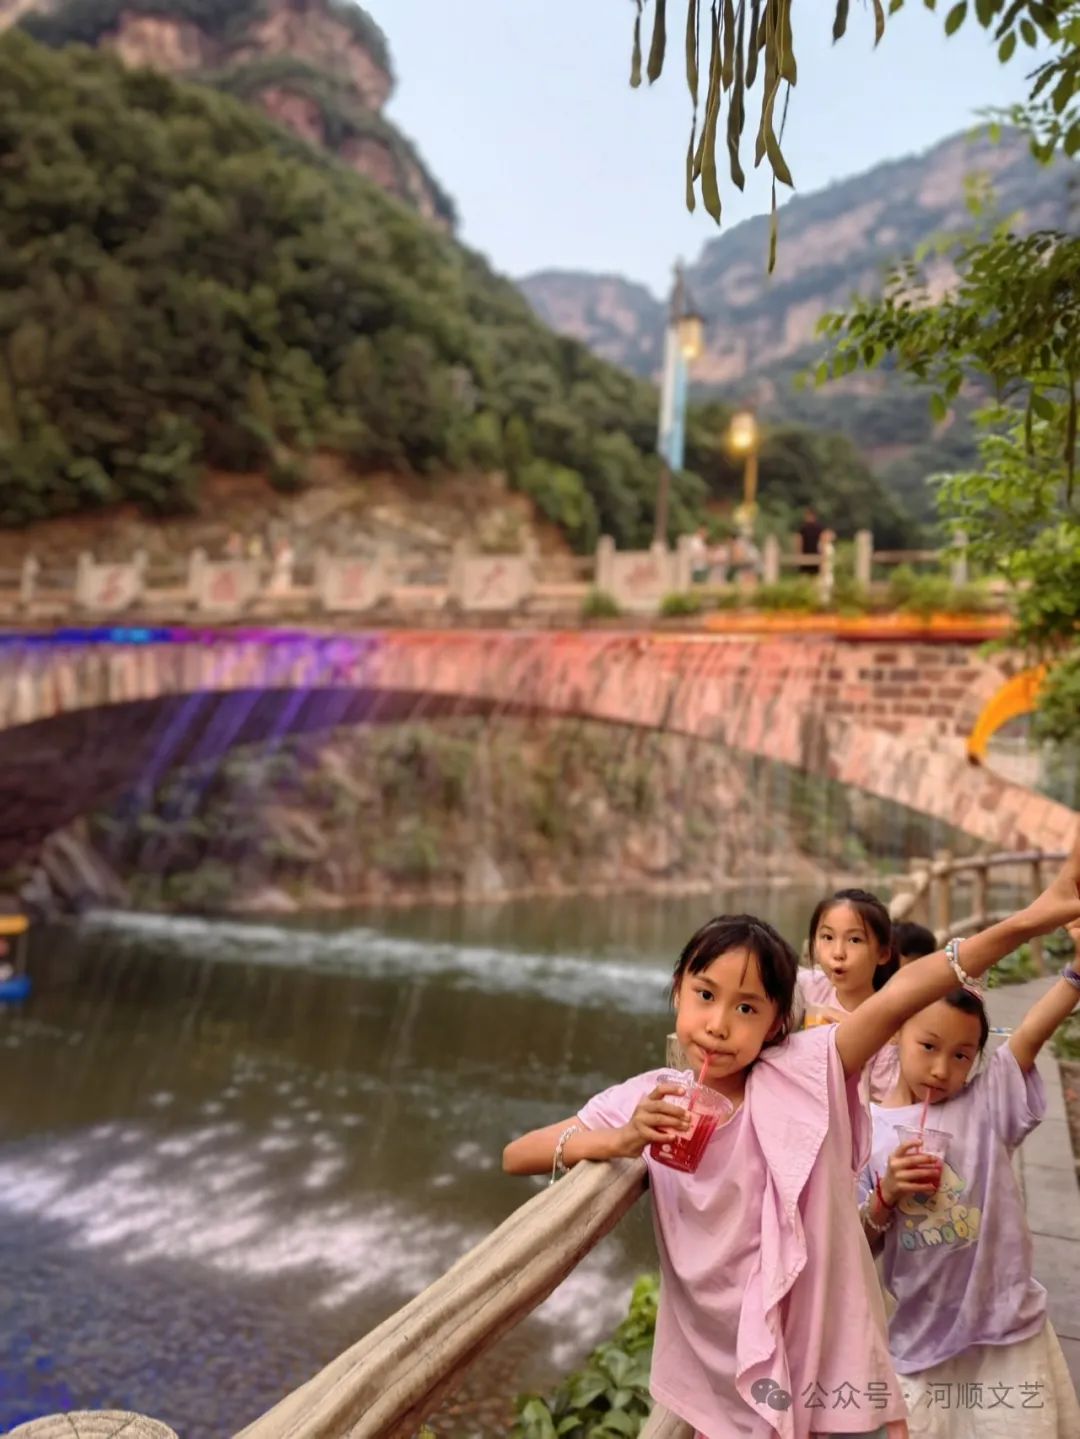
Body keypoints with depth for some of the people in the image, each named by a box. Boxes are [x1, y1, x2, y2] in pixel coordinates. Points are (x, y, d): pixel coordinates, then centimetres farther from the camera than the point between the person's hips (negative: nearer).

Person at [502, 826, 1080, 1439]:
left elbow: (898, 998, -31)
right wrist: (619, 1141, -24)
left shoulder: (804, 1077, -16)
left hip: (834, 1379, -2)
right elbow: (516, 1156, -7)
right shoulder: (651, 1101, -7)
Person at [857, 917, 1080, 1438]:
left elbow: (1035, 1030, -19)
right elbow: (862, 1245, 0)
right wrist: (885, 1195, -19)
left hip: (1009, 1333, 0)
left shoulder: (986, 1103, -5)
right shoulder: (868, 1130, -5)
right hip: (921, 1342, 1)